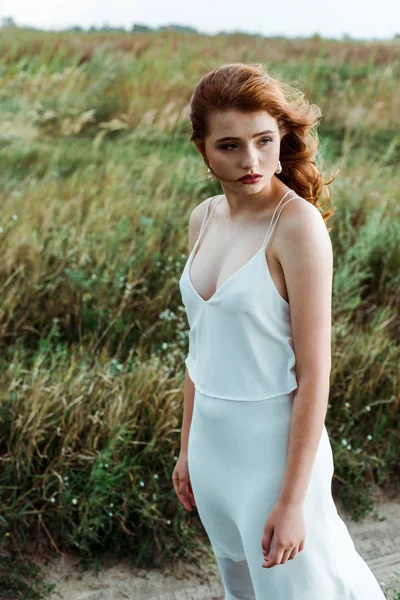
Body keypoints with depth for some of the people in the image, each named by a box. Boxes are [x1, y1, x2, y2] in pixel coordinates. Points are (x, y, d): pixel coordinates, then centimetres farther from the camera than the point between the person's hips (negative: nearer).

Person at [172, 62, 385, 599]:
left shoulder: (298, 225, -19)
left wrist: (292, 500, -19)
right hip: (212, 440, 7)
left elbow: (313, 374, -19)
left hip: (274, 446, -7)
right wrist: (187, 447, 15)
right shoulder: (204, 218, 2)